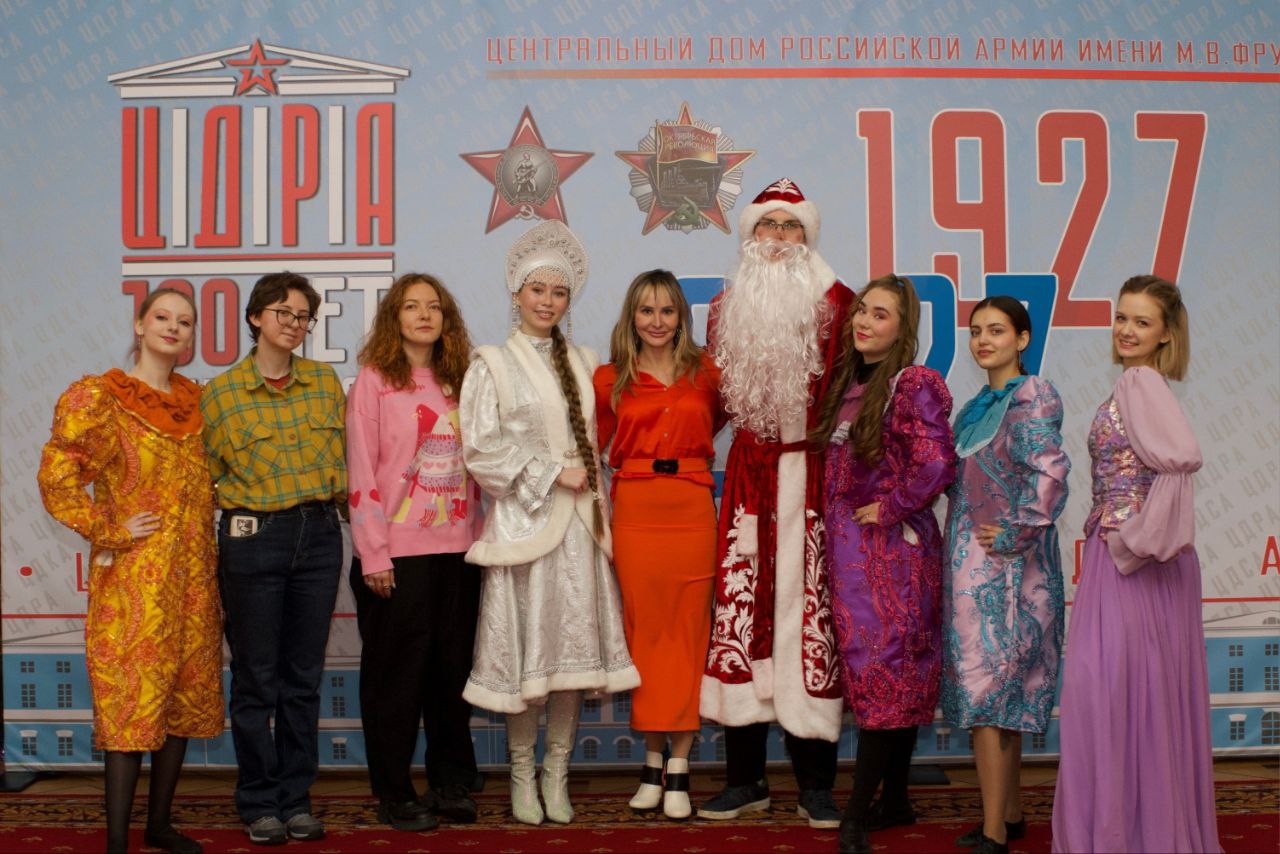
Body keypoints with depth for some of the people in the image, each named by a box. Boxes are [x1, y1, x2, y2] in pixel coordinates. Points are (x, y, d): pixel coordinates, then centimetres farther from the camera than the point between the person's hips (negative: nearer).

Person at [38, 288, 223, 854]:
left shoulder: (195, 399, 12)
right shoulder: (100, 397, -6)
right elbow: (56, 478, -13)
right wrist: (107, 533, -13)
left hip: (192, 573, 6)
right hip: (133, 576, -6)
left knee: (184, 693, 10)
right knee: (133, 695, -6)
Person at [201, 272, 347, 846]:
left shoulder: (326, 383, 6)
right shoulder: (220, 394, -2)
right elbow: (207, 475, 5)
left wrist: (331, 500, 6)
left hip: (319, 534, 3)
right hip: (253, 539, -3)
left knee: (304, 674, 9)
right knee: (255, 677, 5)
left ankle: (296, 798, 21)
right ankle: (259, 804, 18)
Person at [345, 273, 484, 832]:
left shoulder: (457, 381, 12)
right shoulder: (374, 379, -1)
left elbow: (473, 465, 14)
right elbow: (361, 471, -6)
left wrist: (479, 537, 7)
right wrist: (373, 555, -11)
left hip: (457, 549, 4)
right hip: (397, 553, -4)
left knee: (453, 668, 10)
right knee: (397, 674, 4)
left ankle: (452, 784, 23)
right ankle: (394, 795, 15)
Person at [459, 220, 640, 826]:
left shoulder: (583, 364, 15)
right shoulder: (492, 365, 1)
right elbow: (481, 449, -6)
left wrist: (587, 483, 8)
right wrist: (551, 473, -9)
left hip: (577, 523, 4)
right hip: (522, 520, -4)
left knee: (574, 644, 3)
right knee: (526, 648, -1)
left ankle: (557, 775, 13)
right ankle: (522, 773, 14)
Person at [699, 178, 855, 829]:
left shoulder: (834, 301, 1)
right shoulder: (726, 307, 12)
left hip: (811, 475, -3)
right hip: (747, 473, 3)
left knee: (808, 608, -3)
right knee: (739, 605, 1)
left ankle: (816, 784, 7)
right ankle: (744, 780, 12)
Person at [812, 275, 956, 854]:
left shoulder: (914, 384, -12)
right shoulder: (847, 383, 12)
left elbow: (936, 465, -21)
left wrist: (890, 508, -12)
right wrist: (840, 530, 13)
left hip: (892, 545, -8)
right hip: (848, 546, 8)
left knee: (882, 665, -5)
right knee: (895, 673, 13)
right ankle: (895, 801, 23)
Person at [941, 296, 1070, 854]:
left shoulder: (1030, 396, -12)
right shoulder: (980, 404, 14)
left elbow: (1050, 471, -26)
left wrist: (1017, 533, -20)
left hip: (1003, 565, -9)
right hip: (972, 565, 9)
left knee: (987, 687, -7)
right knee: (1001, 691, 14)